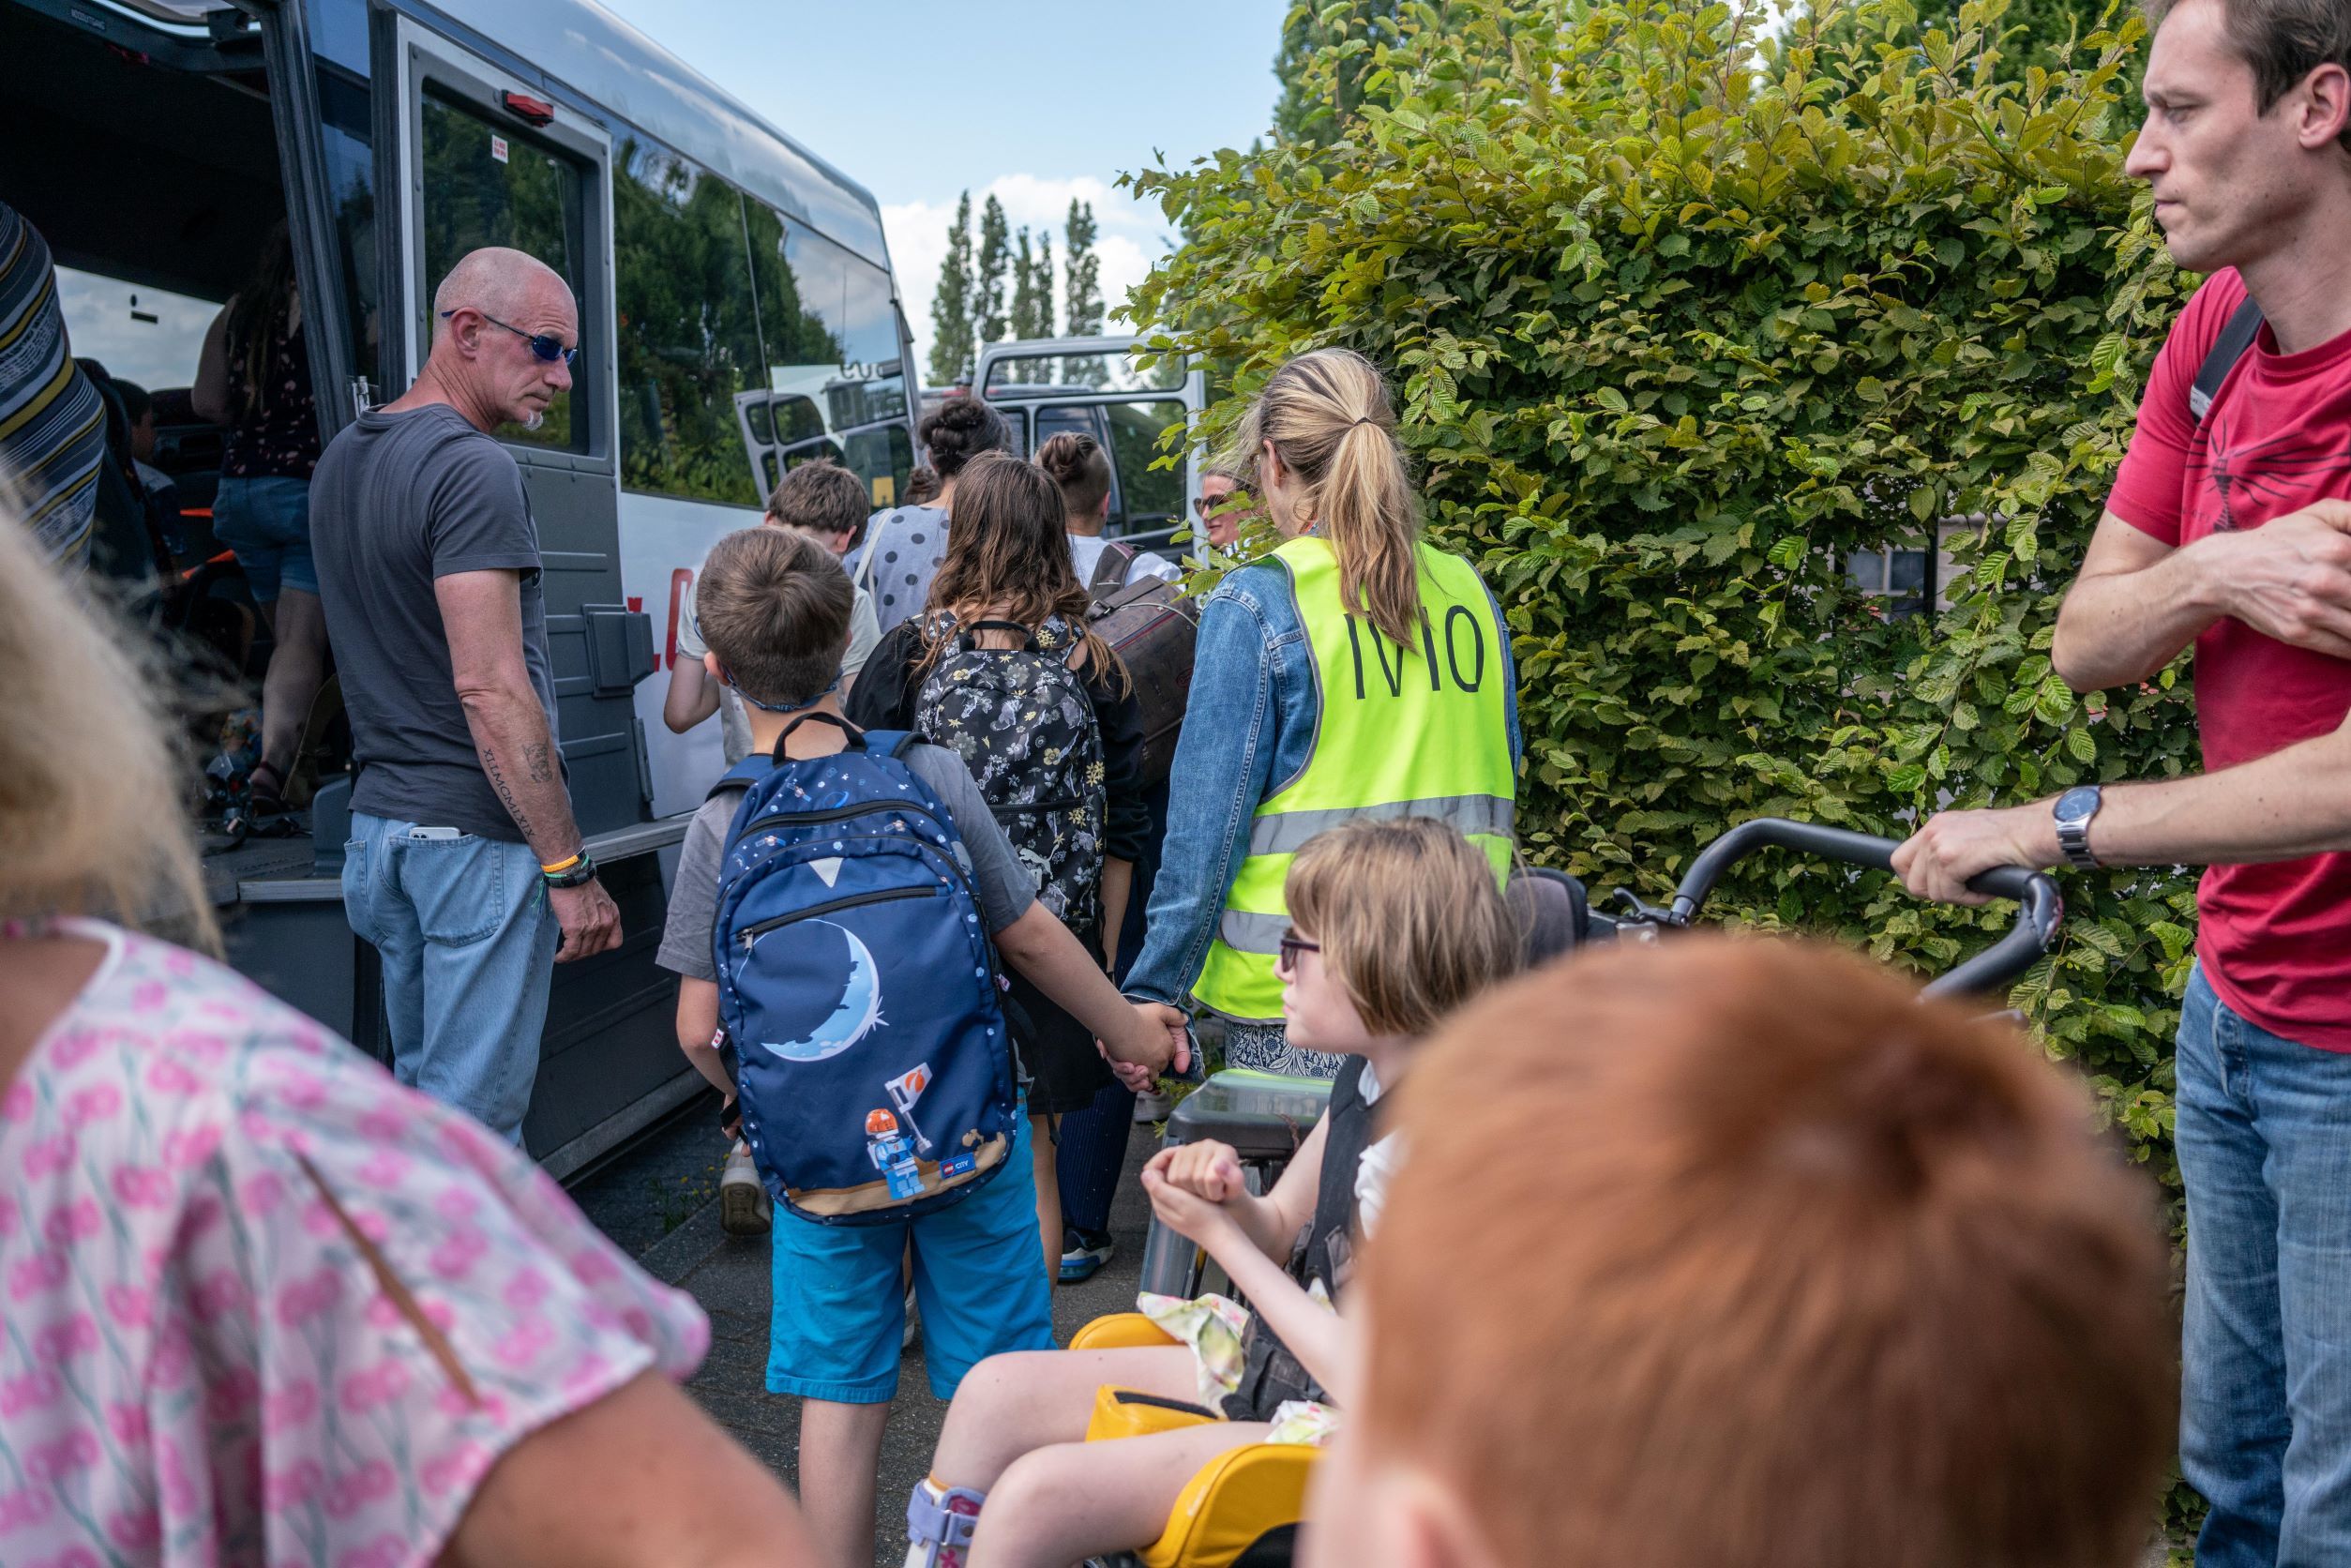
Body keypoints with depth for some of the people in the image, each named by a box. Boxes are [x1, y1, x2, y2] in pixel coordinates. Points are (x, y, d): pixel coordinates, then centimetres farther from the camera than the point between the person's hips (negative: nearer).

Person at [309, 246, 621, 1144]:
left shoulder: (344, 458, 15)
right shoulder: (472, 467, -15)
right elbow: (490, 688, -22)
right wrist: (569, 867, -19)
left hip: (379, 820, 9)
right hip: (477, 833, -9)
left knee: (419, 1092, 18)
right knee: (476, 1120, -2)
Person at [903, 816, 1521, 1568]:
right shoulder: (1364, 1080, 2)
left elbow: (1364, 1378, -25)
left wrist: (1219, 1234, -17)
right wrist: (1231, 1195, -10)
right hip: (1269, 1366, 9)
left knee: (1035, 1494, -18)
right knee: (995, 1393, 3)